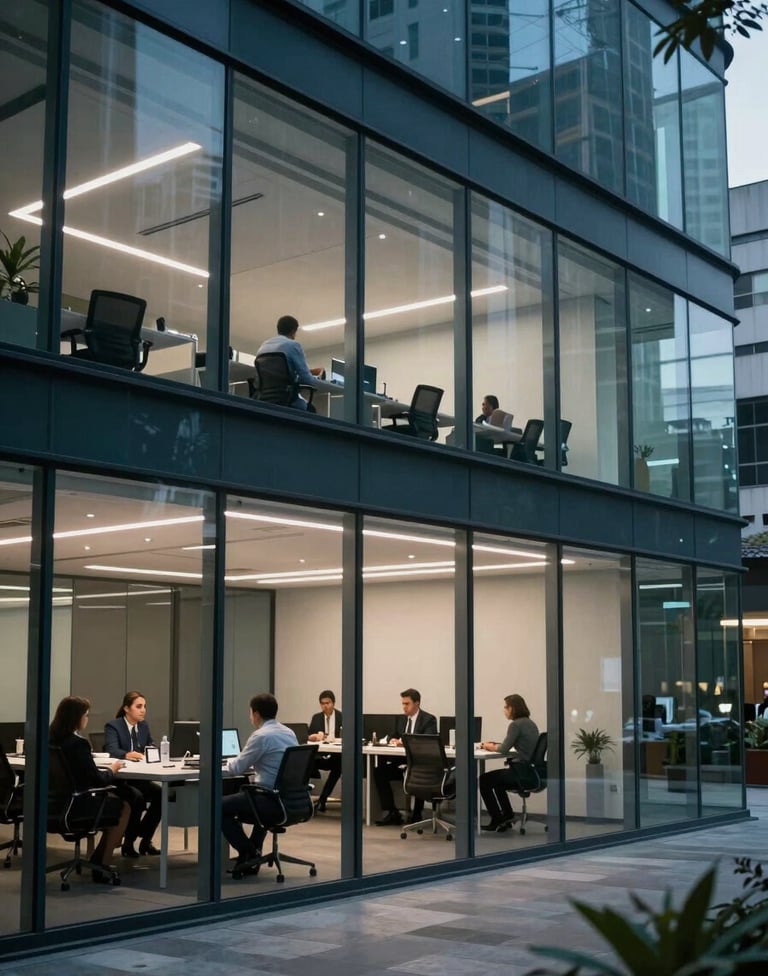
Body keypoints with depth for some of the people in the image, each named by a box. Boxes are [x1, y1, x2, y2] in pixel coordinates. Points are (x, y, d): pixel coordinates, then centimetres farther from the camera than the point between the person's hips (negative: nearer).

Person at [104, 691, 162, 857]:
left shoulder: (143, 726, 12)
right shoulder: (112, 726, -9)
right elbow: (111, 750, -25)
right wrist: (127, 754, -46)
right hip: (116, 779, -6)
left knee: (160, 794, -20)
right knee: (138, 797, -33)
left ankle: (146, 840, -5)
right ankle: (128, 843, -14)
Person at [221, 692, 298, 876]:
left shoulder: (261, 736, -14)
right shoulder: (289, 733, 11)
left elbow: (236, 769, -7)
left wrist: (227, 762, 13)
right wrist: (251, 764, 27)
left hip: (271, 799, -9)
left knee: (220, 807, 5)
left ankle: (248, 852, 6)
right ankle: (253, 853, 30)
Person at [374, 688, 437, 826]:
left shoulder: (429, 719, -5)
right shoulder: (401, 718, 14)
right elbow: (393, 736, 21)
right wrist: (393, 740, -4)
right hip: (401, 761, 6)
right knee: (379, 770, -16)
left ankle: (416, 814, -16)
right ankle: (392, 812, -11)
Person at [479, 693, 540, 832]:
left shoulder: (516, 724, -15)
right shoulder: (530, 723, 13)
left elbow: (504, 749, -15)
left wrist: (491, 747, 3)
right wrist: (493, 745, 10)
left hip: (522, 773, -9)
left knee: (484, 780, 10)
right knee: (497, 780, 30)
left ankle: (498, 820, 14)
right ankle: (507, 816, 28)